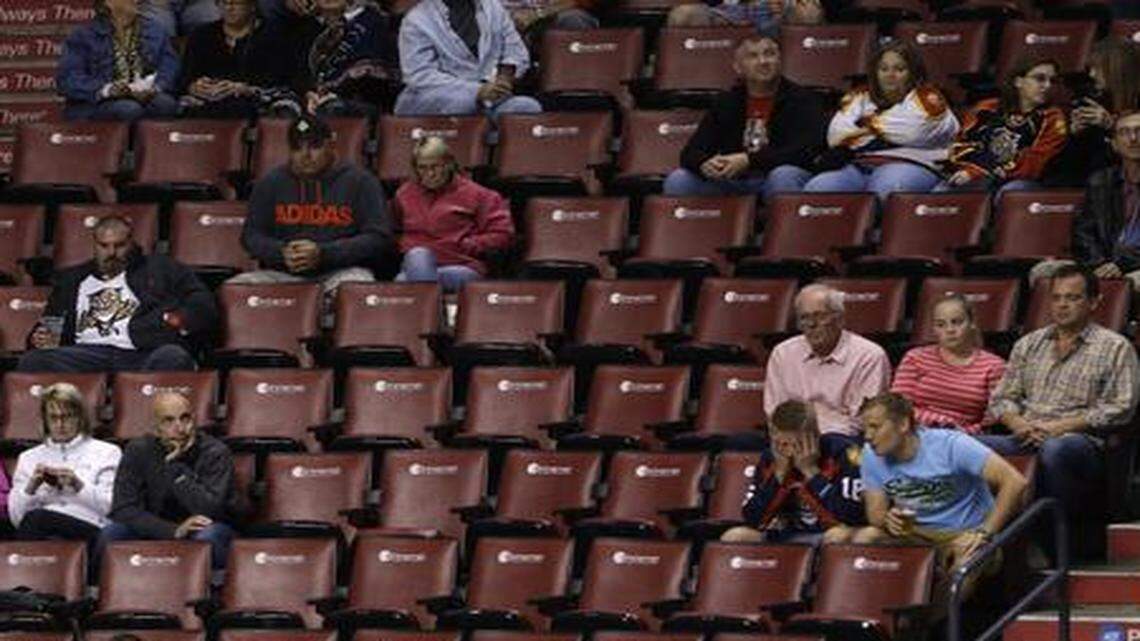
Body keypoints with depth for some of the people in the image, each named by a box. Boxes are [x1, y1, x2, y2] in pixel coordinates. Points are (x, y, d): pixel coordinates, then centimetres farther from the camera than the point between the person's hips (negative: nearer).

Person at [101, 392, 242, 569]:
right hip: (158, 531, 2)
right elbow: (123, 509, -15)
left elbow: (210, 511, -28)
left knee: (206, 538, -38)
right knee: (111, 535, -25)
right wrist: (174, 531, -26)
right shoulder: (138, 451, -7)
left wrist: (175, 466, -28)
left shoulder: (214, 453, -15)